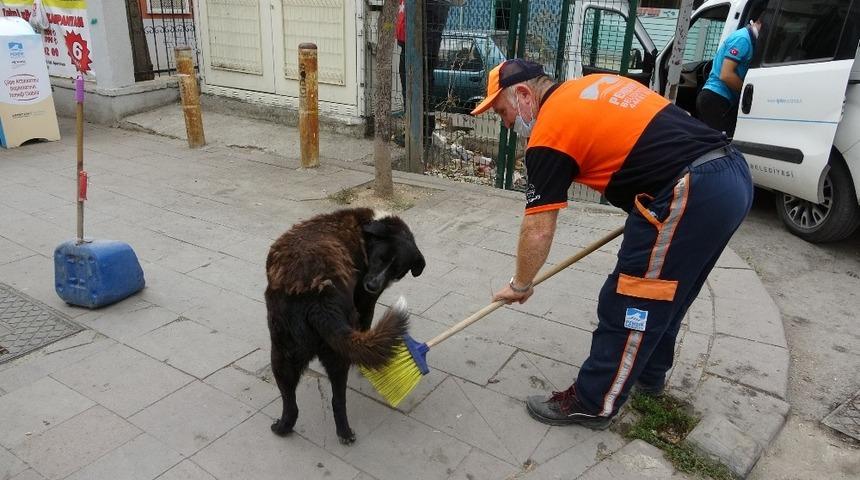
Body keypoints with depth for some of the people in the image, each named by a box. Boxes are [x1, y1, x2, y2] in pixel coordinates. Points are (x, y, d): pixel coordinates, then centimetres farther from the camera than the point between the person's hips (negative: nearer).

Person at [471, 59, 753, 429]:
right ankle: (649, 371, 42)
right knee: (666, 292, 24)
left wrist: (520, 285, 12)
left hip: (692, 194, -10)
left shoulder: (549, 132, -6)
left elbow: (537, 232, -4)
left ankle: (593, 403, 17)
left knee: (627, 306, 3)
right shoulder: (594, 85, 19)